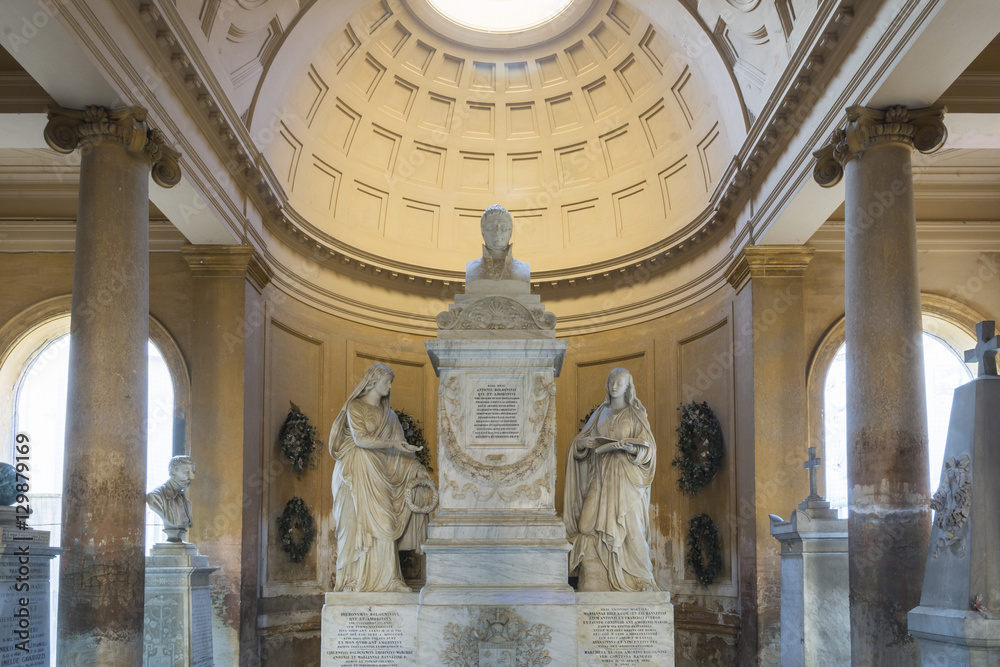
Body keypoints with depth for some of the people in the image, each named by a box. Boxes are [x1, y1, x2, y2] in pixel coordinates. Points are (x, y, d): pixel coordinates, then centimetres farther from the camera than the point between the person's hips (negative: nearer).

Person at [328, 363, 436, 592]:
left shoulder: (388, 414, 16)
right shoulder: (355, 406, -2)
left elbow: (400, 447, 12)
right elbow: (360, 439, -14)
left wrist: (416, 467, -1)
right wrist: (392, 444, -20)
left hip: (377, 474, 5)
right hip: (357, 472, -5)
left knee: (381, 522, -2)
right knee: (358, 522, -7)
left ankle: (381, 579, -1)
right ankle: (357, 581, -5)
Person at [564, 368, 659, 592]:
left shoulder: (635, 414, 3)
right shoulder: (600, 413, 15)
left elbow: (648, 448, -3)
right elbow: (579, 443, 15)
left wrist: (626, 446, -21)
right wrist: (582, 443, -8)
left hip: (625, 479, -3)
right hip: (601, 479, 3)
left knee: (627, 529, -9)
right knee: (592, 527, -7)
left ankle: (638, 580, -1)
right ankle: (595, 584, -6)